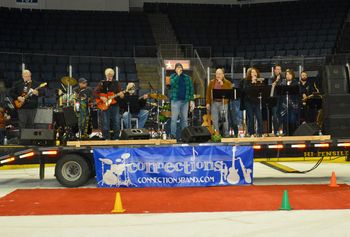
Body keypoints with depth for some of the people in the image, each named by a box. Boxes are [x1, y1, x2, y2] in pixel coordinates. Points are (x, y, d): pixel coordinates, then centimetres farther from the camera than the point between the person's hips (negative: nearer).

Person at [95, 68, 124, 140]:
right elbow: (95, 92, -1)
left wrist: (121, 95, -17)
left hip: (115, 105, 2)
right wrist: (101, 97, -15)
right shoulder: (102, 83, 3)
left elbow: (120, 93, 6)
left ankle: (116, 138, 10)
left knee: (116, 122, 0)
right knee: (105, 123, 0)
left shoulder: (116, 83, 8)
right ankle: (106, 138, 8)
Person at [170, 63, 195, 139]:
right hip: (175, 100, -3)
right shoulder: (173, 76, 5)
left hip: (185, 100, 3)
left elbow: (191, 89, 10)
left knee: (184, 119, 6)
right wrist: (178, 74, -14)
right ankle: (173, 134, -2)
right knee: (174, 118, -5)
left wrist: (191, 100, 2)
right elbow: (172, 83, -17)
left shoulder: (187, 77, 11)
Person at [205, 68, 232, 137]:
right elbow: (208, 93, 10)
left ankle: (226, 135, 10)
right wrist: (208, 102, 3)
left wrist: (222, 84, -12)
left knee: (224, 119, 0)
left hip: (223, 103, -2)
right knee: (214, 120, 2)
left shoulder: (227, 83, 5)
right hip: (214, 103, 2)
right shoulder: (212, 82, 11)